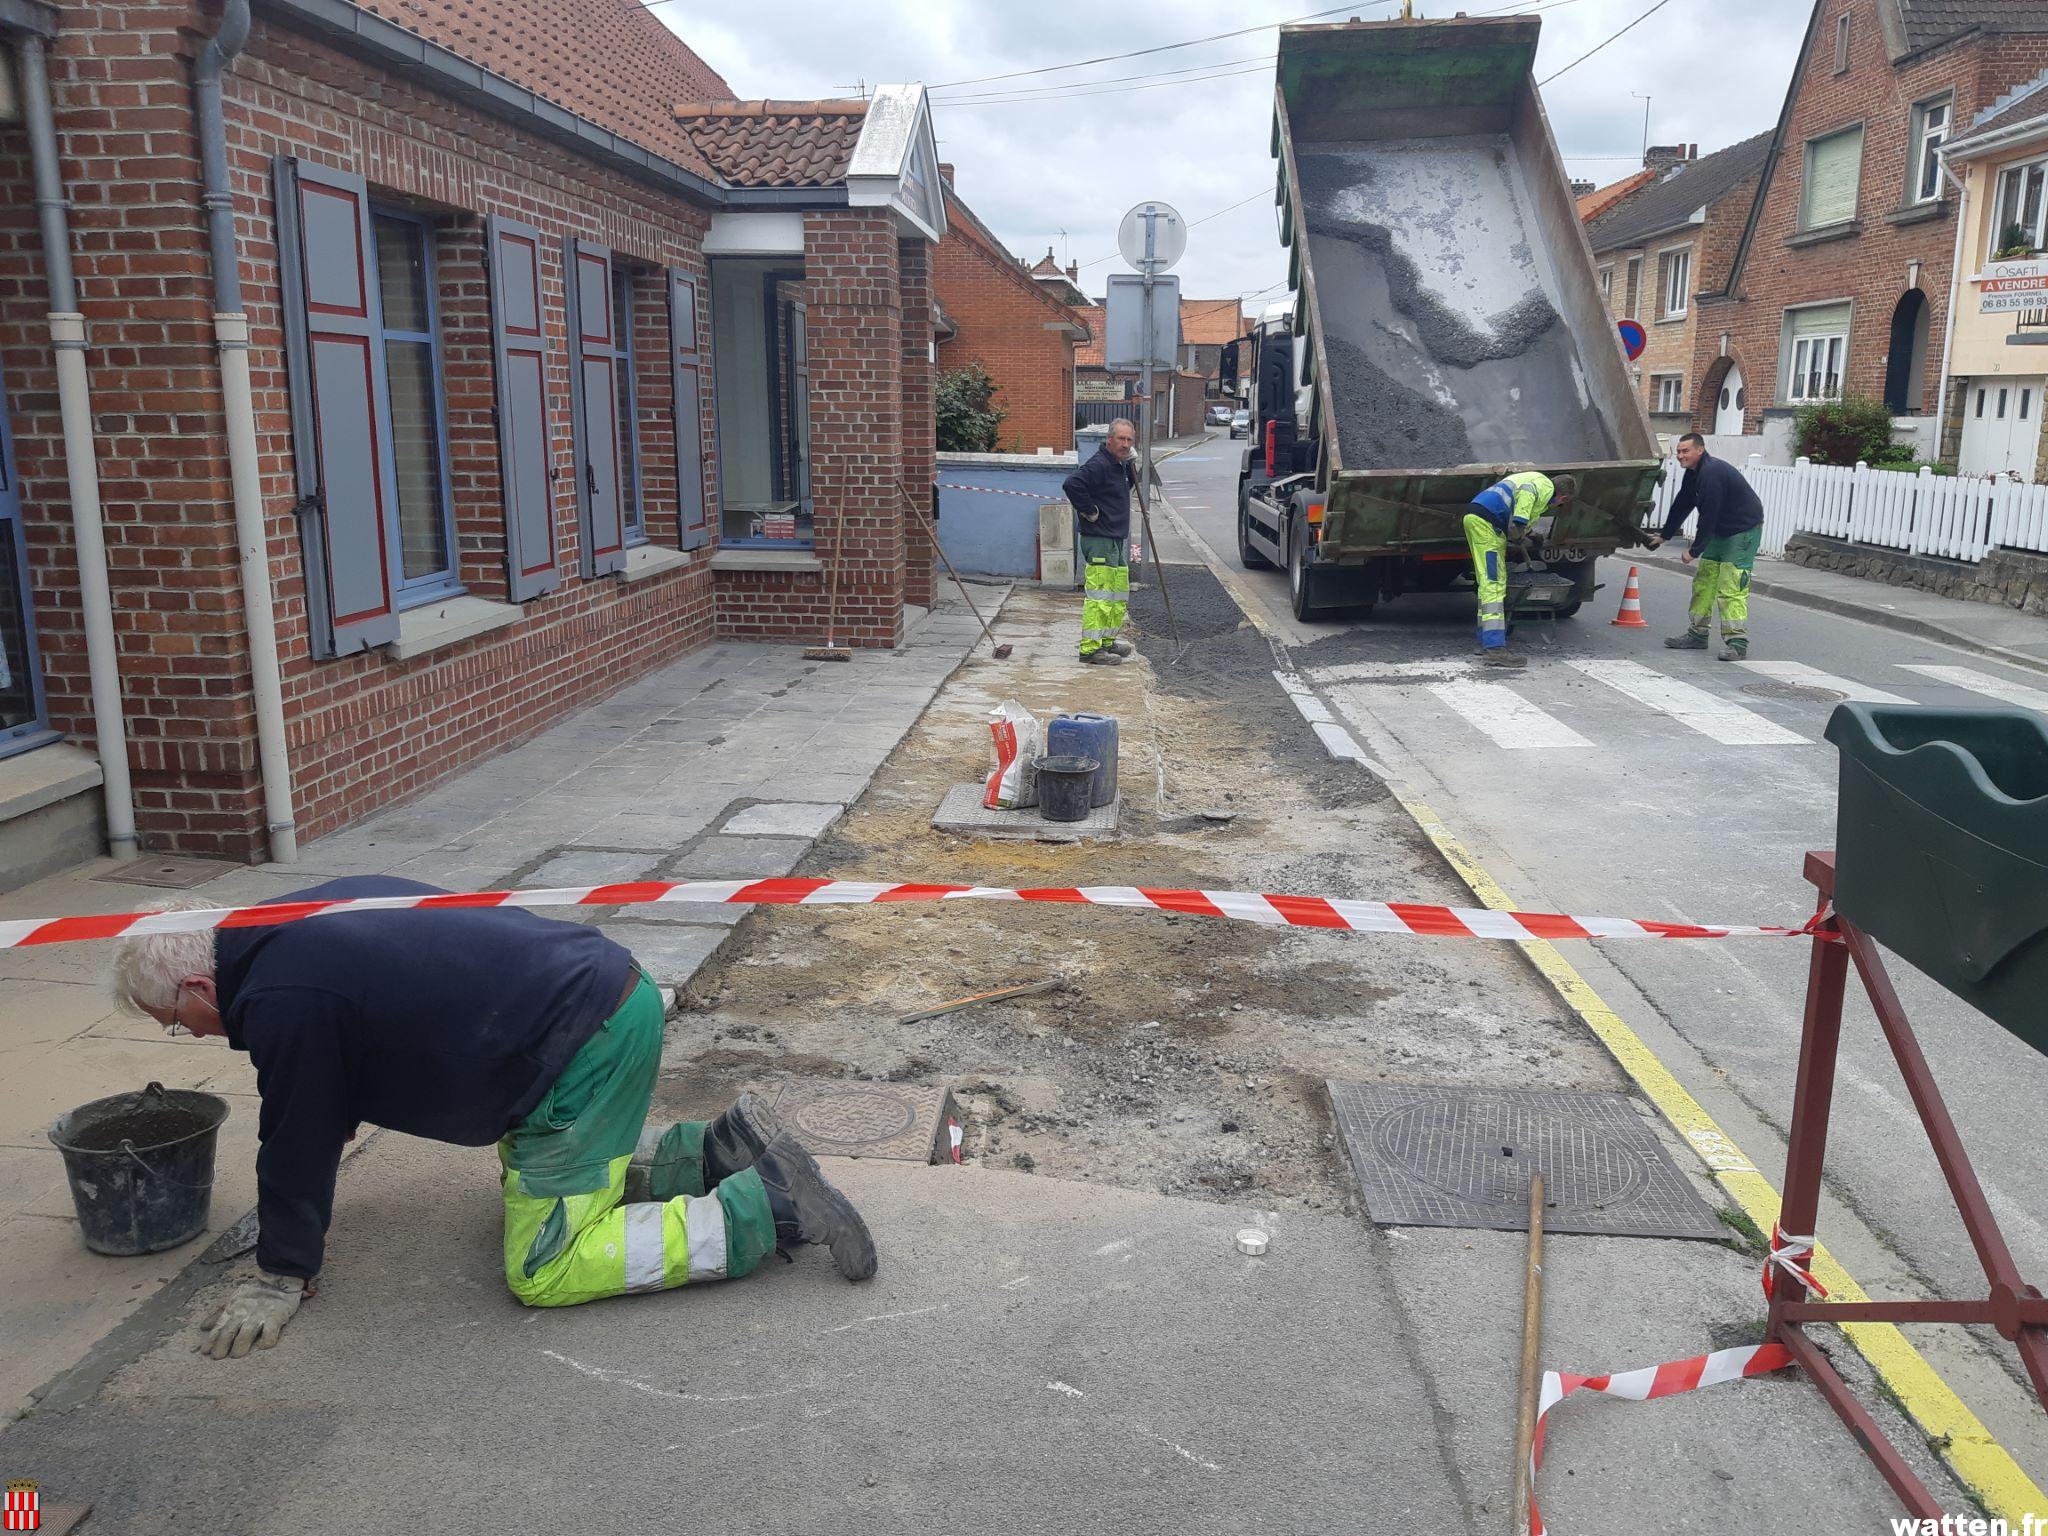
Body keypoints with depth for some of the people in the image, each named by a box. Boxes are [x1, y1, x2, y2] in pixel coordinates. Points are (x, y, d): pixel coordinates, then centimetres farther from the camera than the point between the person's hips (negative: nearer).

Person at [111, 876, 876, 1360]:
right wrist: (285, 1212, 34)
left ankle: (765, 1206, -4)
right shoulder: (303, 923, 15)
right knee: (533, 1179, 28)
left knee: (544, 1269, -1)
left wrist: (280, 1279, 11)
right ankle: (721, 1149, 17)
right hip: (612, 988, 10)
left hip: (586, 1048, -10)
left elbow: (300, 1141, -4)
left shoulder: (281, 1001, -14)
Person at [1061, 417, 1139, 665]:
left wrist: (1132, 466, 13)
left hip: (1117, 539, 10)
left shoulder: (1121, 465, 14)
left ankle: (1108, 640, 28)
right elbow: (1072, 484, -29)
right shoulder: (1099, 464, -17)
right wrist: (1089, 511, -20)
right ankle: (1090, 648, -10)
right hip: (1099, 540, -10)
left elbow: (1127, 485, 33)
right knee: (1099, 594, -11)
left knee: (1119, 594, 17)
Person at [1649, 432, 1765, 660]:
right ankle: (1697, 634, 19)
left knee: (1731, 587, -17)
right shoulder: (1693, 473, 7)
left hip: (1744, 530, -10)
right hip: (1721, 531, 10)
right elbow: (1681, 505, 20)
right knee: (1704, 581, 11)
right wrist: (1664, 536, 25)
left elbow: (1708, 516, -25)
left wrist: (1694, 551, -20)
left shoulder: (1712, 473, -25)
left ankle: (1737, 643, -18)